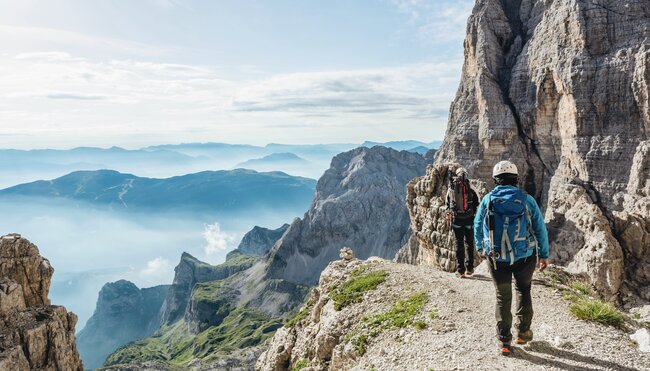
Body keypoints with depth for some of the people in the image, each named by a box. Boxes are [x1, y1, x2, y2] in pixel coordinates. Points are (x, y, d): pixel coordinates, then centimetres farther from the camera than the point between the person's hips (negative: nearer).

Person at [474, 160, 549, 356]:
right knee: (523, 290, 25)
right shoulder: (527, 199, -5)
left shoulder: (488, 199, -3)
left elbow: (478, 227, 9)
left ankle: (504, 342, 13)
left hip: (496, 258, 0)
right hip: (525, 257, 0)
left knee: (503, 297, 13)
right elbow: (541, 229, 0)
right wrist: (544, 255, 12)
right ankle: (523, 332, 30)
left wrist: (480, 248, 26)